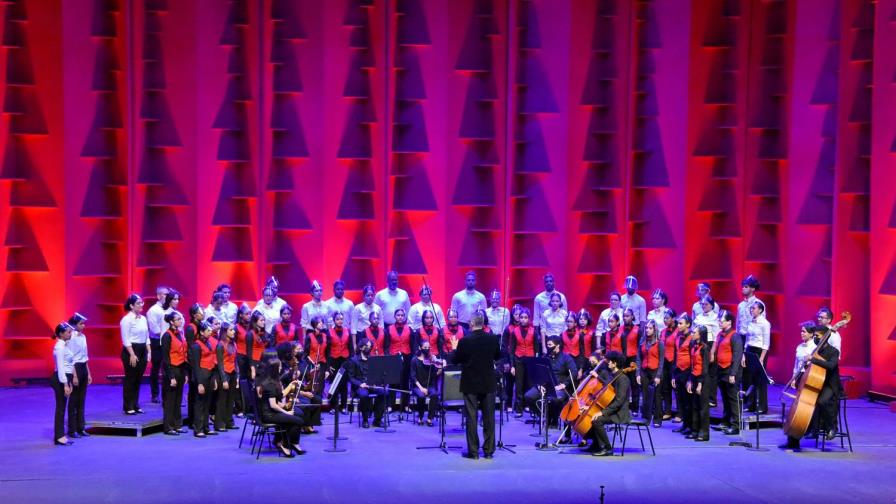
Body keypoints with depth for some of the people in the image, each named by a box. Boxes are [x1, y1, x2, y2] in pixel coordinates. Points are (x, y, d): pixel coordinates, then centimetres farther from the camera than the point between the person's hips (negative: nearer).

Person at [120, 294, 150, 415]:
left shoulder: (143, 319, 10)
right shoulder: (127, 319, -11)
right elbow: (126, 339, -15)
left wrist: (149, 351, 7)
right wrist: (132, 354, -19)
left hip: (142, 351, 7)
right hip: (130, 350, -7)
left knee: (138, 379, 11)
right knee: (130, 379, -1)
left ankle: (135, 405, 19)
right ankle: (128, 407, 6)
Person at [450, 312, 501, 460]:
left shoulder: (464, 341, -14)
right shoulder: (493, 339, -5)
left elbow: (454, 360, -3)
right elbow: (498, 356, 11)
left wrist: (454, 348, 13)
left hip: (470, 385, -3)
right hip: (488, 384, 3)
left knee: (471, 418, 3)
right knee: (489, 417, 9)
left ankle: (473, 451, 4)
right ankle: (489, 450, 11)